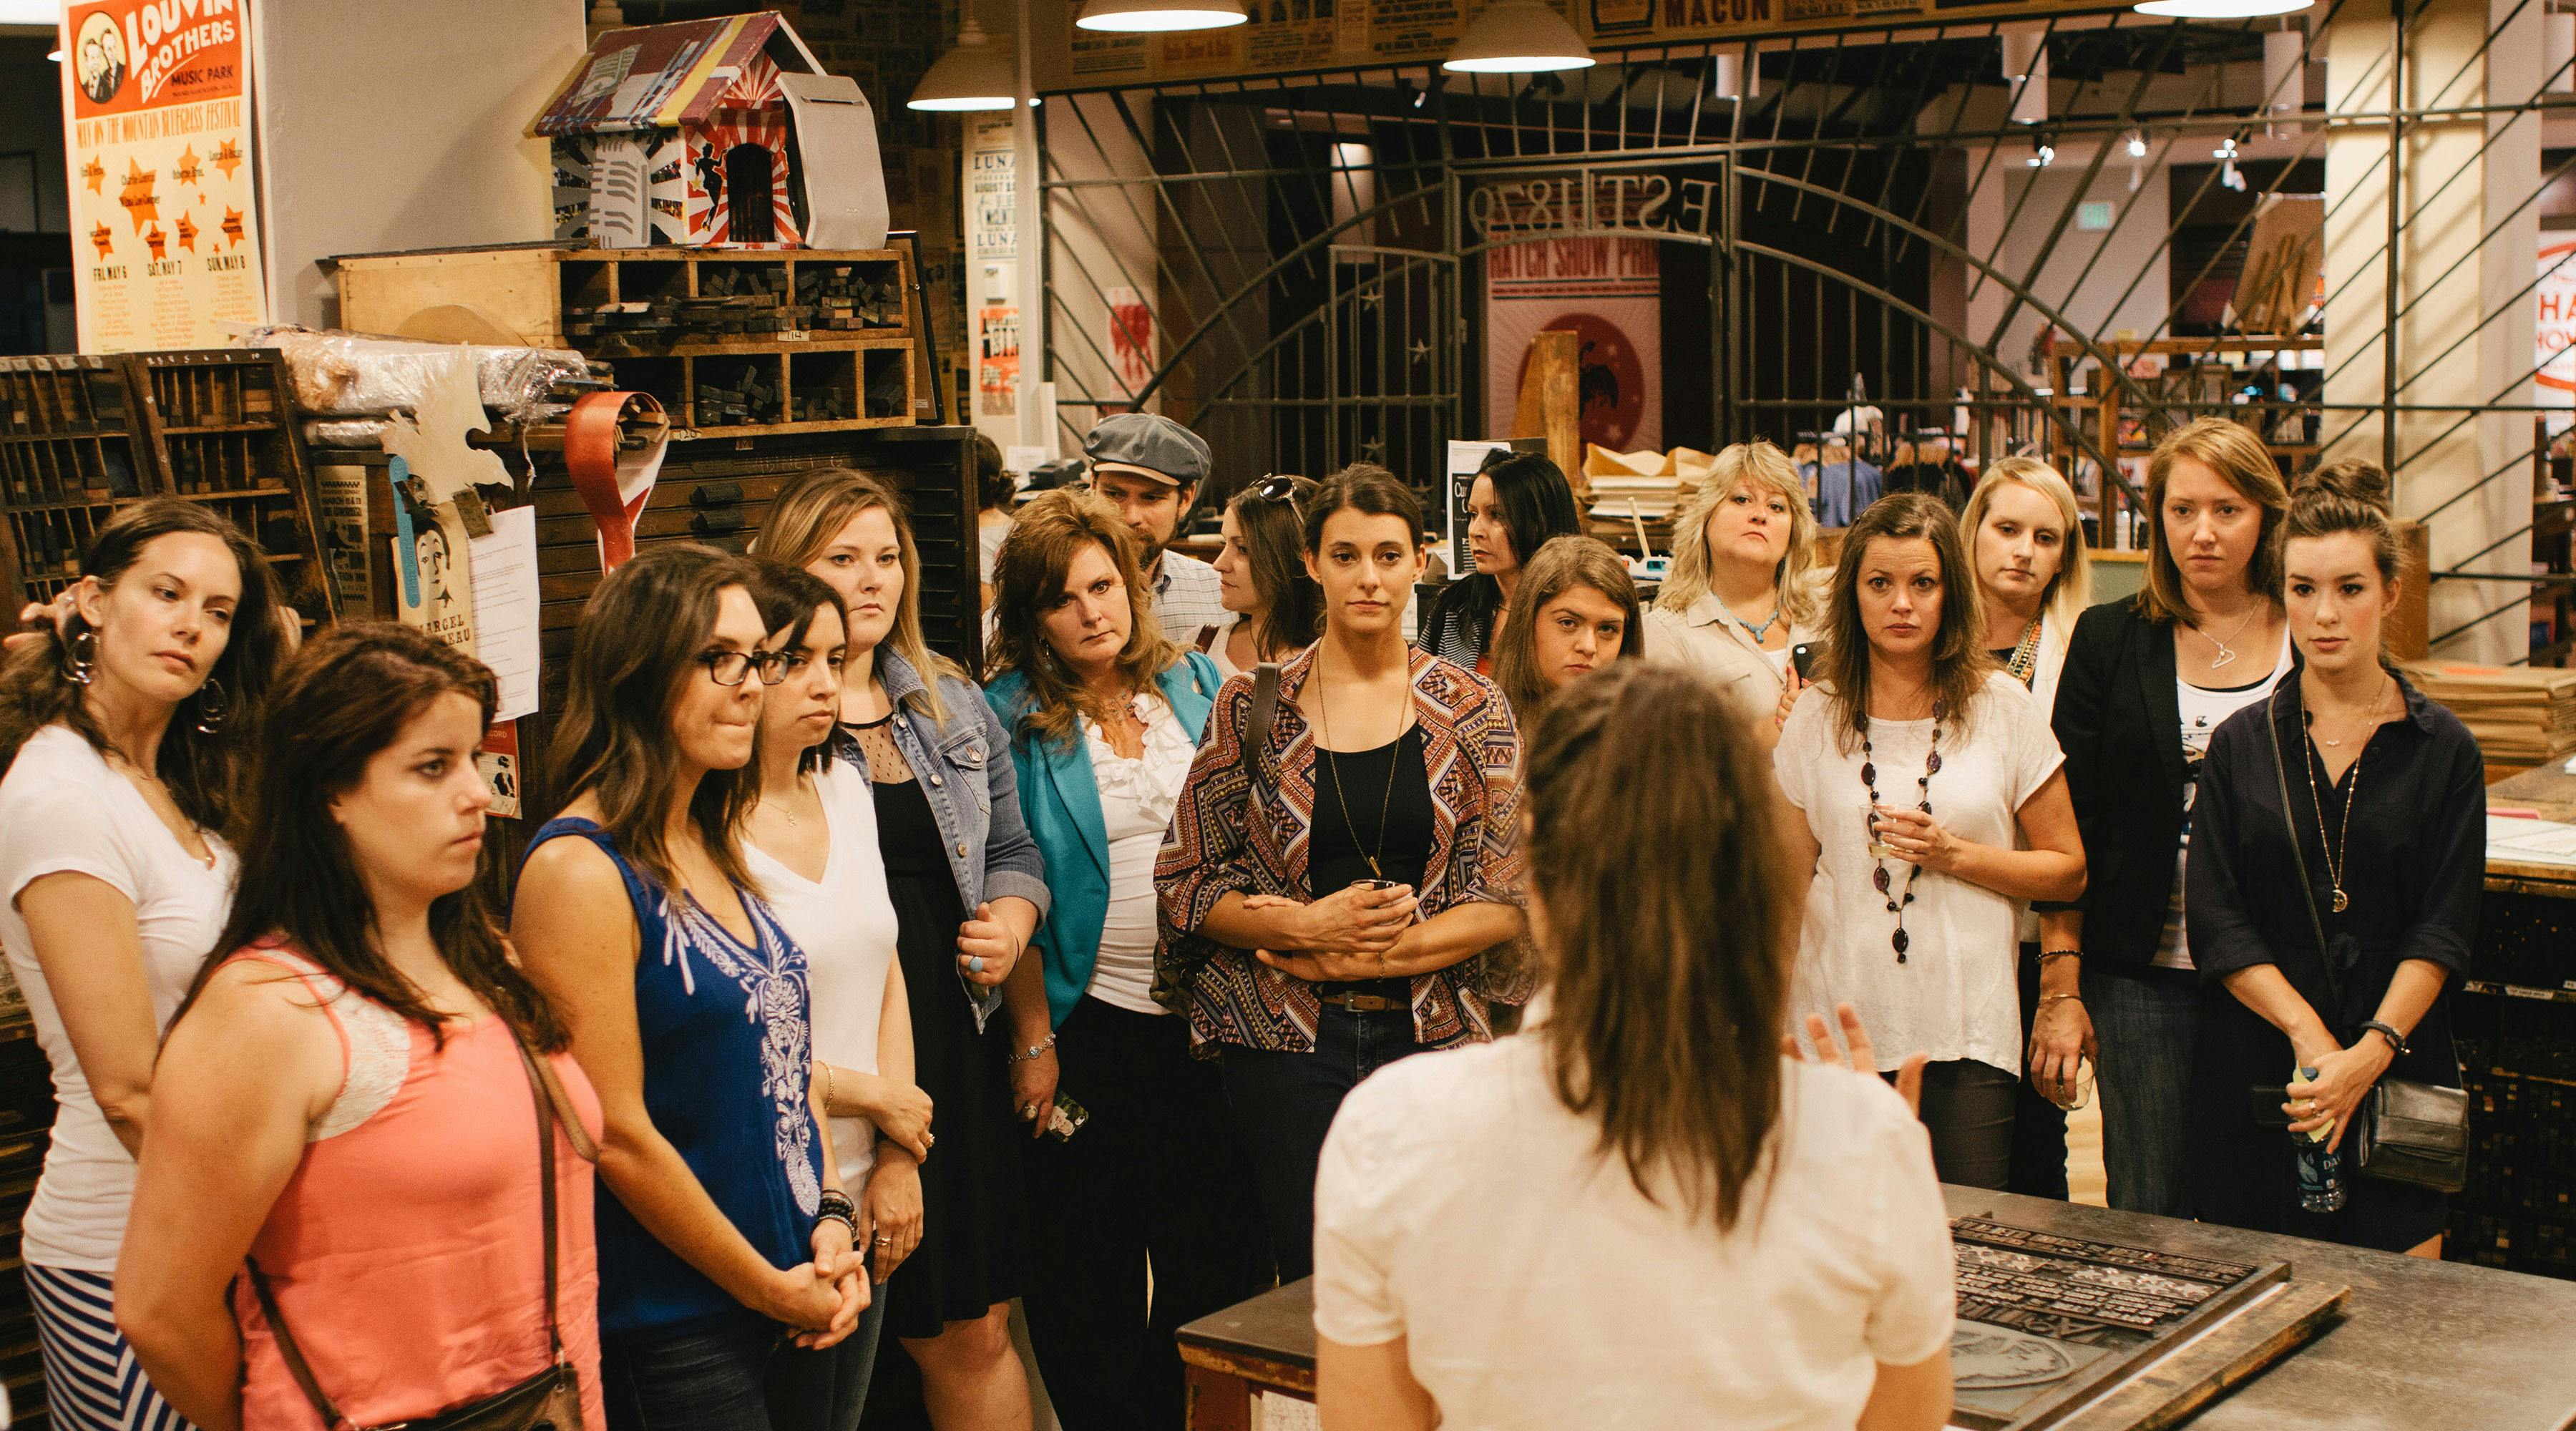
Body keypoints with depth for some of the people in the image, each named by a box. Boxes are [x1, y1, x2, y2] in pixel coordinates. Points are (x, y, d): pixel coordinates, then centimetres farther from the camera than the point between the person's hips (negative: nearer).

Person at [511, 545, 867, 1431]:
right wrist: (766, 1287, -11)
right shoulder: (579, 873, -17)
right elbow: (619, 1135, -18)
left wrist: (831, 1219, 2)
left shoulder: (717, 849, 9)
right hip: (673, 1335, -8)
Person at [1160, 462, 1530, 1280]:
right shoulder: (1253, 707, 3)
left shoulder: (1472, 712, 4)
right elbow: (1188, 882, 3)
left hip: (1431, 1031, 1)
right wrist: (1308, 923, -14)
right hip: (1286, 1038, 0)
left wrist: (1361, 956, -12)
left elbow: (1510, 897, -2)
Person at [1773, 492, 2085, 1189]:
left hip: (1966, 1034, -1)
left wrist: (1956, 855, -9)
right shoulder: (1814, 719, 5)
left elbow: (2068, 870, 6)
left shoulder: (2003, 707, 2)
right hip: (1840, 1029, 1)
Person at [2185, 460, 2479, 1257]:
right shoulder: (2242, 744, 6)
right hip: (2257, 1071, 1)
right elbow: (2216, 922, -1)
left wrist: (2371, 1052, -17)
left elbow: (2443, 933, -4)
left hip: (2398, 1066, -1)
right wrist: (2307, 1031, -14)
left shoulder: (2442, 750, 3)